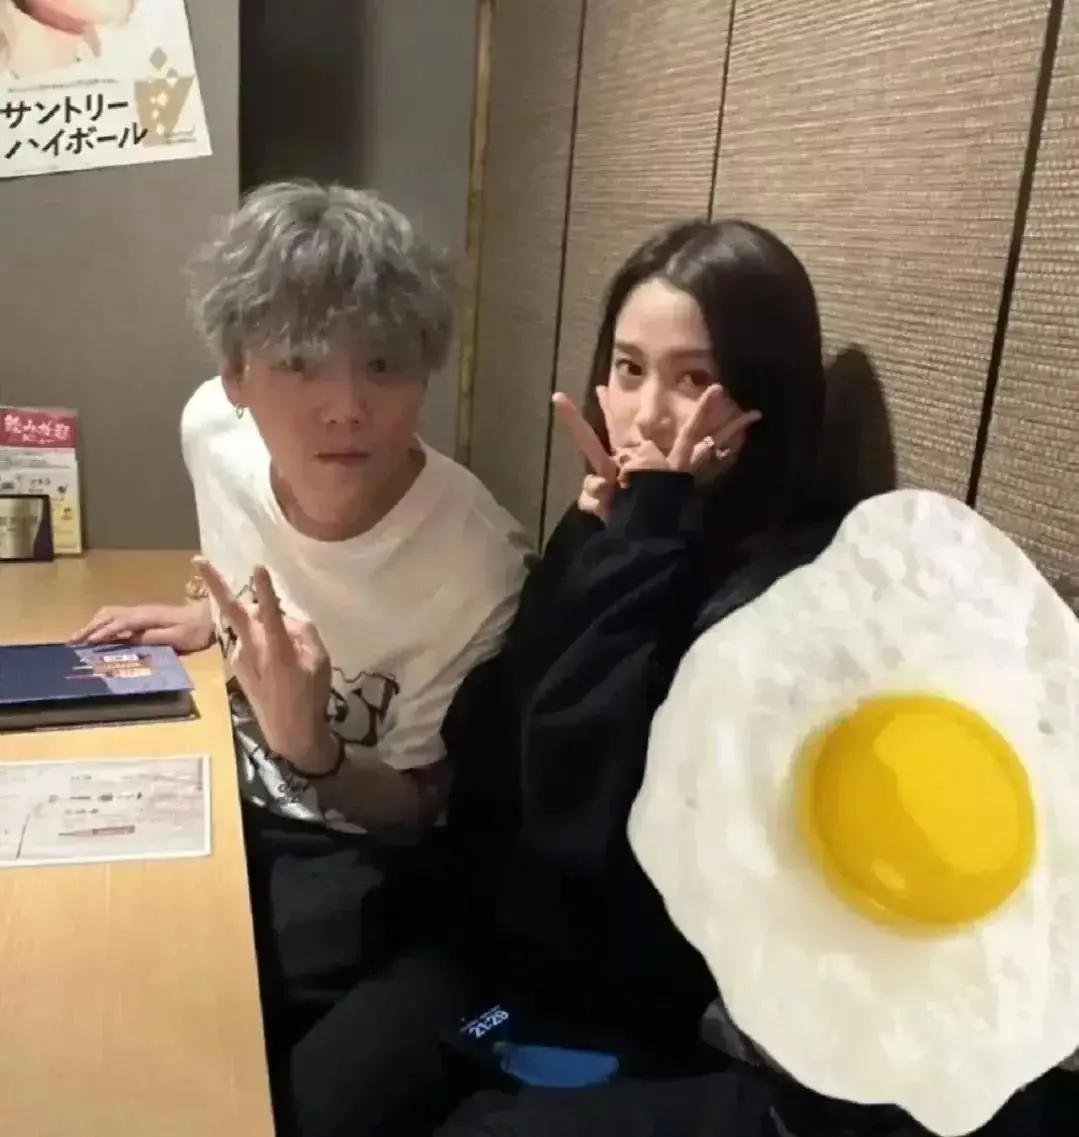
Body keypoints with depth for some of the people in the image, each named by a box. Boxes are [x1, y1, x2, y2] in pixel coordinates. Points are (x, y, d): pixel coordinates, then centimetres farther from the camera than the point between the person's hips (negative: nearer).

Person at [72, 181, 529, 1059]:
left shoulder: (474, 573, -30)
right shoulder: (213, 428, -15)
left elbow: (417, 809, -16)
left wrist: (309, 751, -33)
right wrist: (212, 620, 1)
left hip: (346, 842, -5)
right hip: (229, 785, 5)